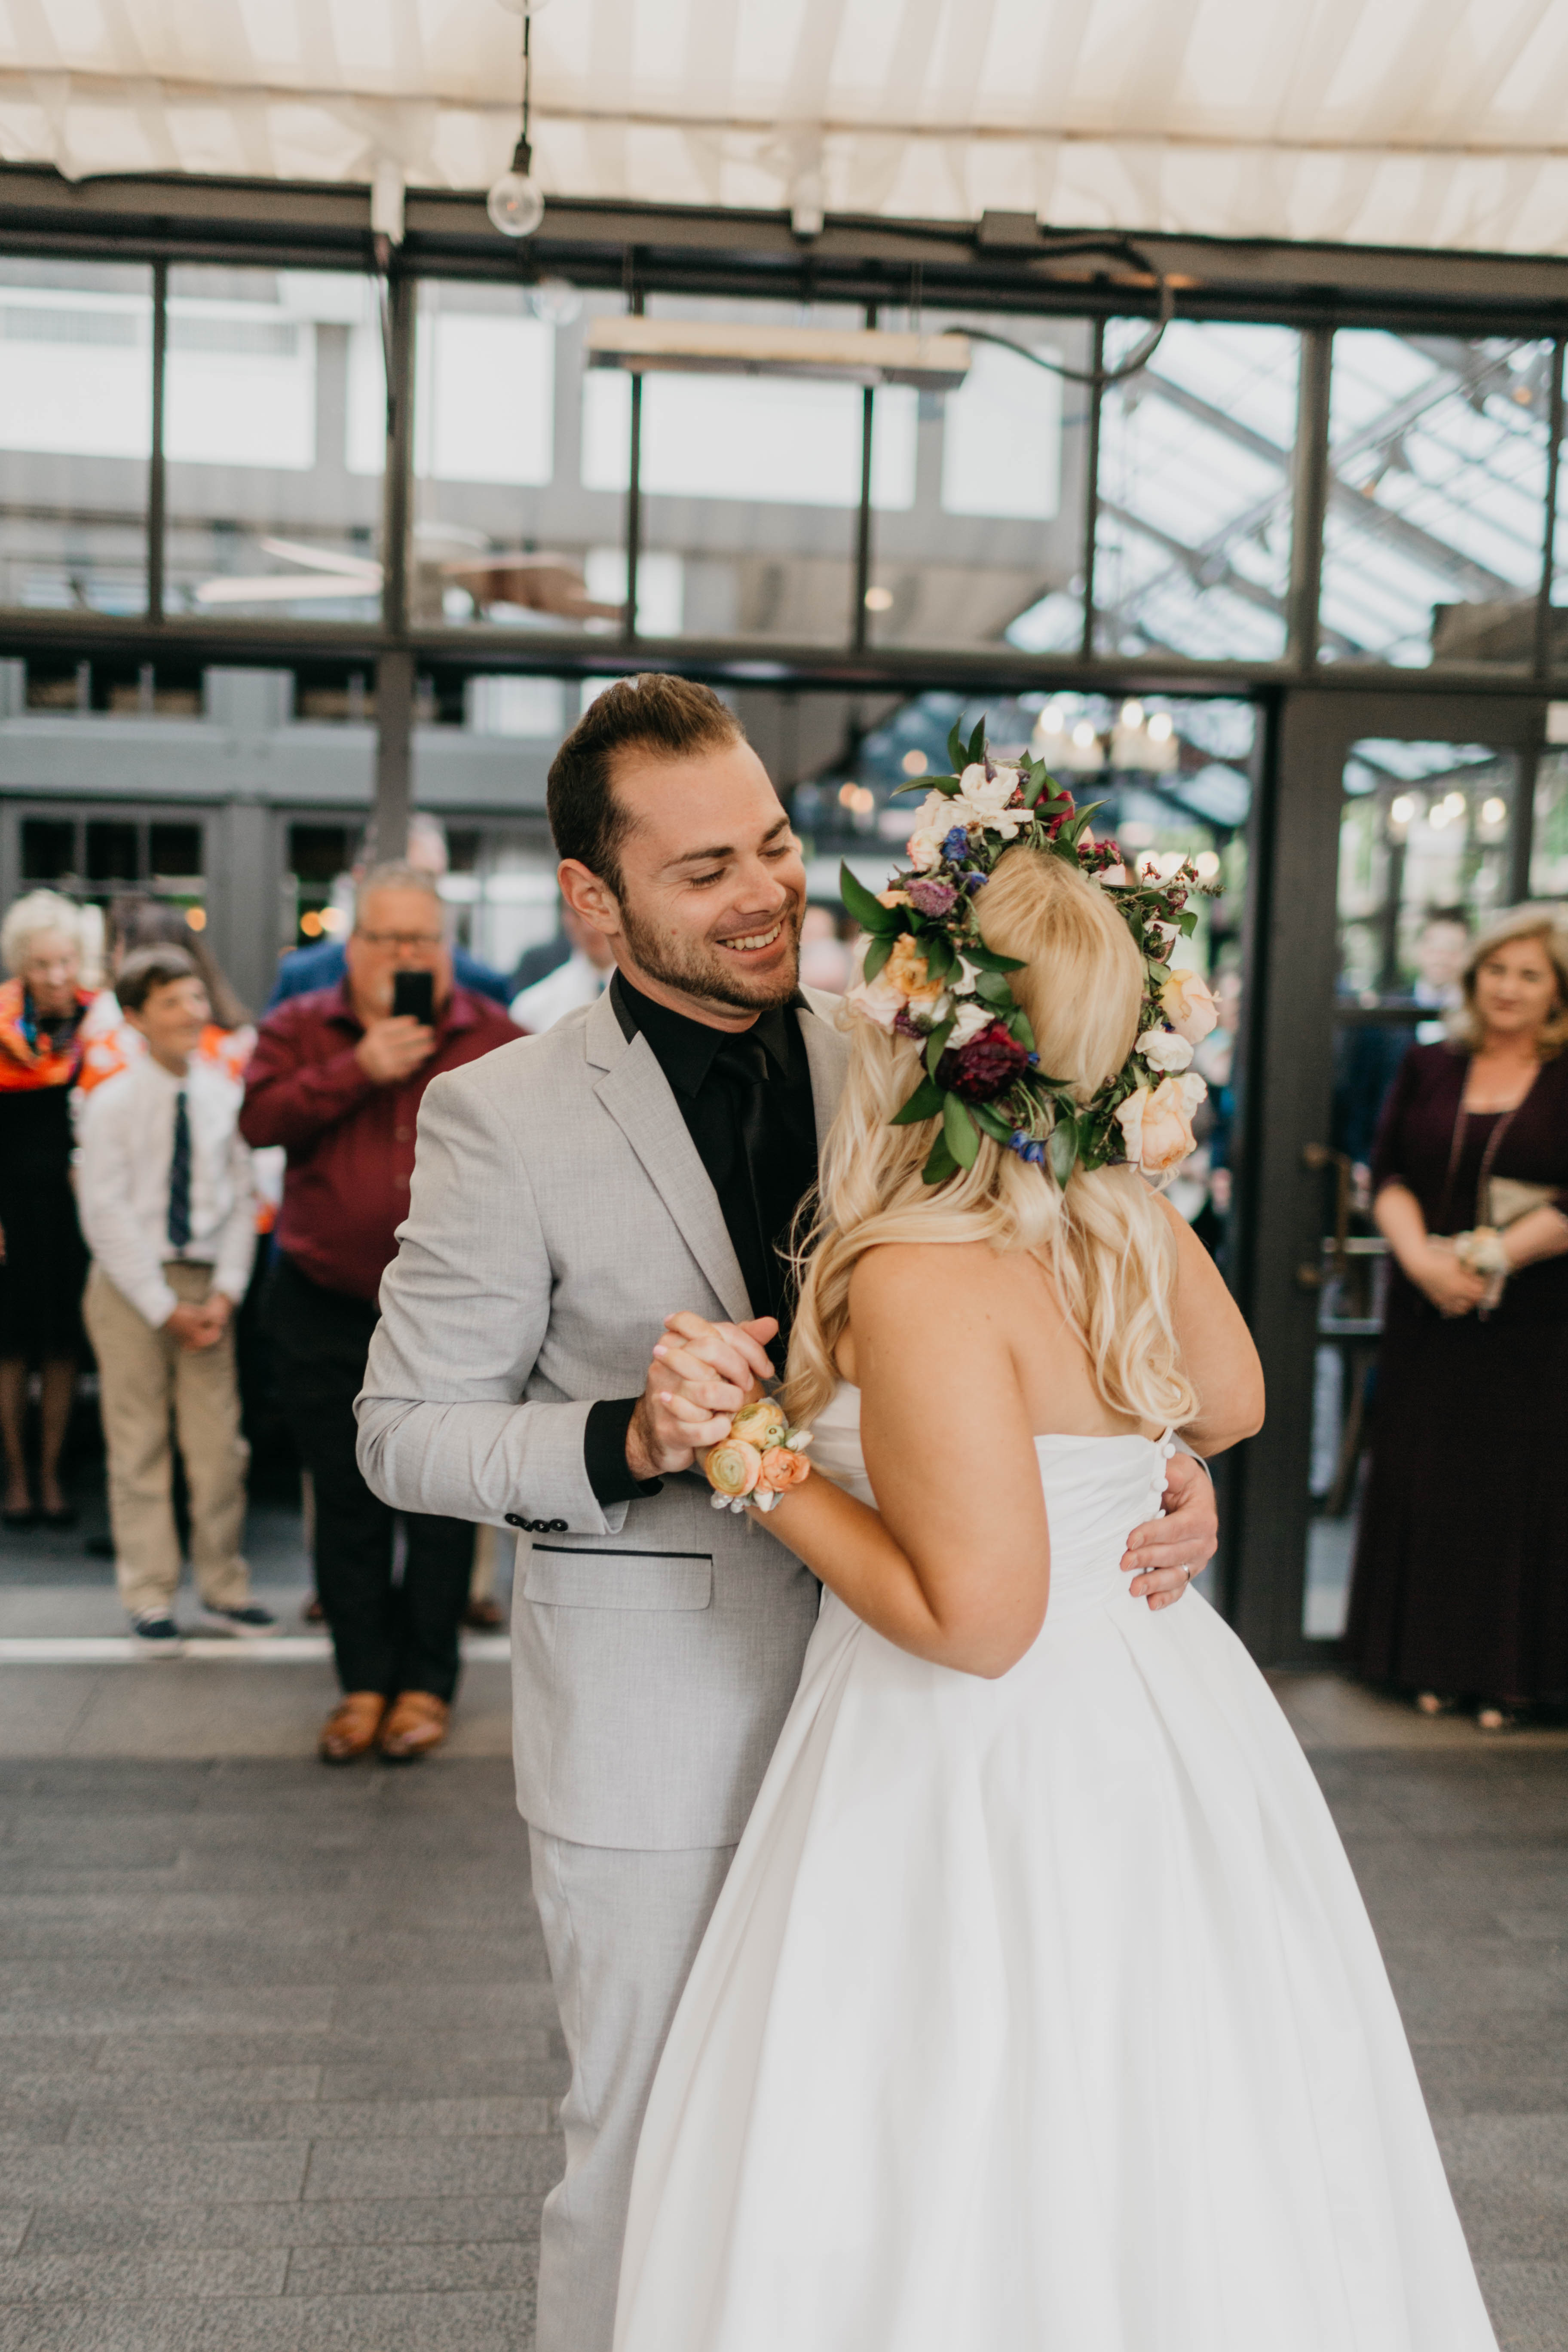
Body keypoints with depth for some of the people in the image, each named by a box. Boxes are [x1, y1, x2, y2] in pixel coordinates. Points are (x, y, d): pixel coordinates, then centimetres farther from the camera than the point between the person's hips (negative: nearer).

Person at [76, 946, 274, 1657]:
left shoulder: (224, 1095, 2)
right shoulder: (112, 1102, -6)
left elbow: (241, 1200, 5)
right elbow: (106, 1216, -8)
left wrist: (224, 1294, -6)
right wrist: (165, 1307, -11)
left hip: (207, 1285, 3)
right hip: (131, 1285, -2)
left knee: (219, 1443, 3)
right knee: (139, 1446, 3)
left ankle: (223, 1591, 17)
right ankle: (150, 1600, 13)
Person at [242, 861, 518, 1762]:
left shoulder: (496, 1037, 2)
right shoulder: (301, 1029, 5)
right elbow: (260, 1120, -11)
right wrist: (359, 1069, -17)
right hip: (325, 1312, 2)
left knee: (442, 1501, 4)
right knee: (347, 1504, 8)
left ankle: (427, 1683, 17)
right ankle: (364, 1680, 21)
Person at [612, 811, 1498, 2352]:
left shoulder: (921, 1280, -26)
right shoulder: (1134, 1219, -2)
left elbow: (975, 1618, -24)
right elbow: (1231, 1405, 16)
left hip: (995, 1769, -8)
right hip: (1159, 1734, 8)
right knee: (1140, 2194, 23)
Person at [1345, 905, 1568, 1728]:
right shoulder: (1427, 1068, 9)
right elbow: (1388, 1174, 3)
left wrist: (1487, 1260, -18)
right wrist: (1420, 1256, -14)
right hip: (1427, 1318, 3)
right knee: (1424, 1479, 7)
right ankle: (1428, 1662, 19)